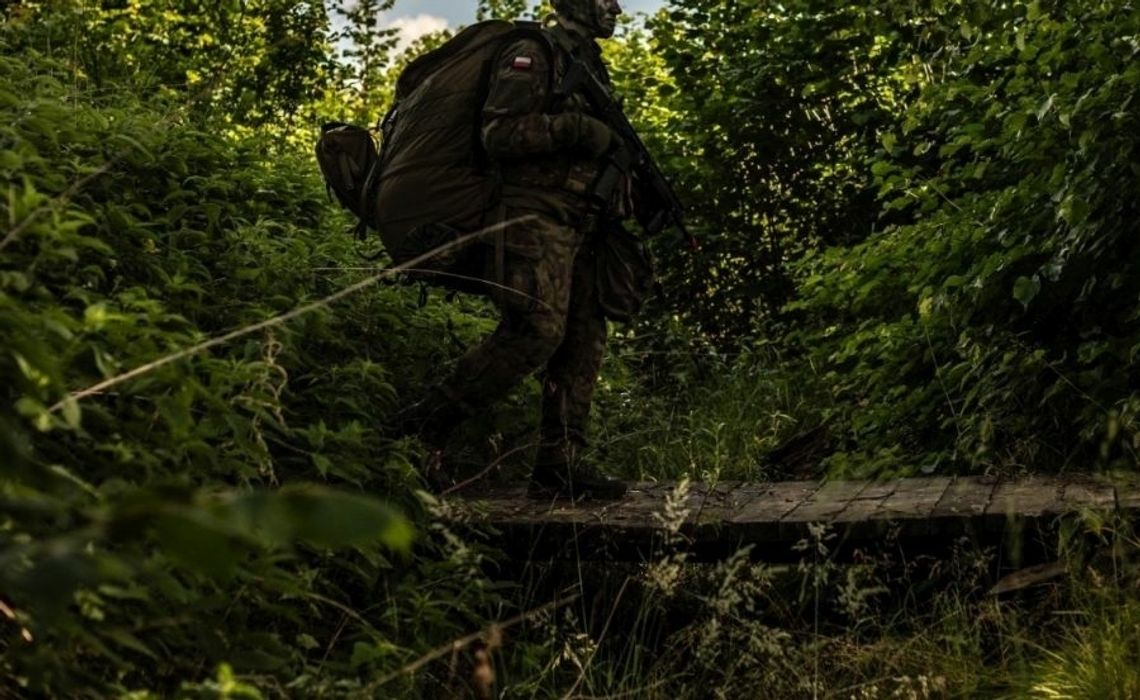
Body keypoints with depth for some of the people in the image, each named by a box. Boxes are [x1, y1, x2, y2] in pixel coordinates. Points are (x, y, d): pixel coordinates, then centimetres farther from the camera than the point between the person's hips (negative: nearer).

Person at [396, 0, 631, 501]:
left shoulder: (589, 65, 23)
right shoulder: (532, 55, -4)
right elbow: (497, 132, -15)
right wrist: (574, 128, -20)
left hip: (577, 228, 9)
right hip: (535, 219, -9)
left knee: (584, 340, 2)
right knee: (536, 330, -19)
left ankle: (559, 465, 3)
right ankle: (426, 424, -10)